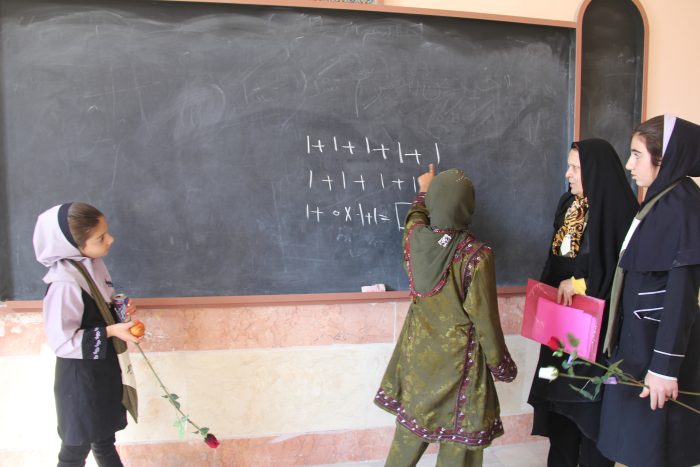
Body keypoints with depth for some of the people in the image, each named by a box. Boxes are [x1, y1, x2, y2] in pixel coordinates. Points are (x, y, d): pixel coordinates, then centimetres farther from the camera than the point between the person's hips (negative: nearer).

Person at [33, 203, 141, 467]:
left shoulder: (93, 263, -3)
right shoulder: (64, 283, -28)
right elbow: (62, 342, -24)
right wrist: (110, 332, -28)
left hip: (106, 369, 7)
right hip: (81, 378, -7)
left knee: (105, 438, 26)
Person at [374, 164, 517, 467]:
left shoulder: (414, 238, -11)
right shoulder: (477, 256, -24)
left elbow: (416, 216, 16)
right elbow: (485, 320, -16)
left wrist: (424, 191, 35)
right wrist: (503, 366, 1)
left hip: (416, 355, 5)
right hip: (457, 361, -4)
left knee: (408, 439, 22)